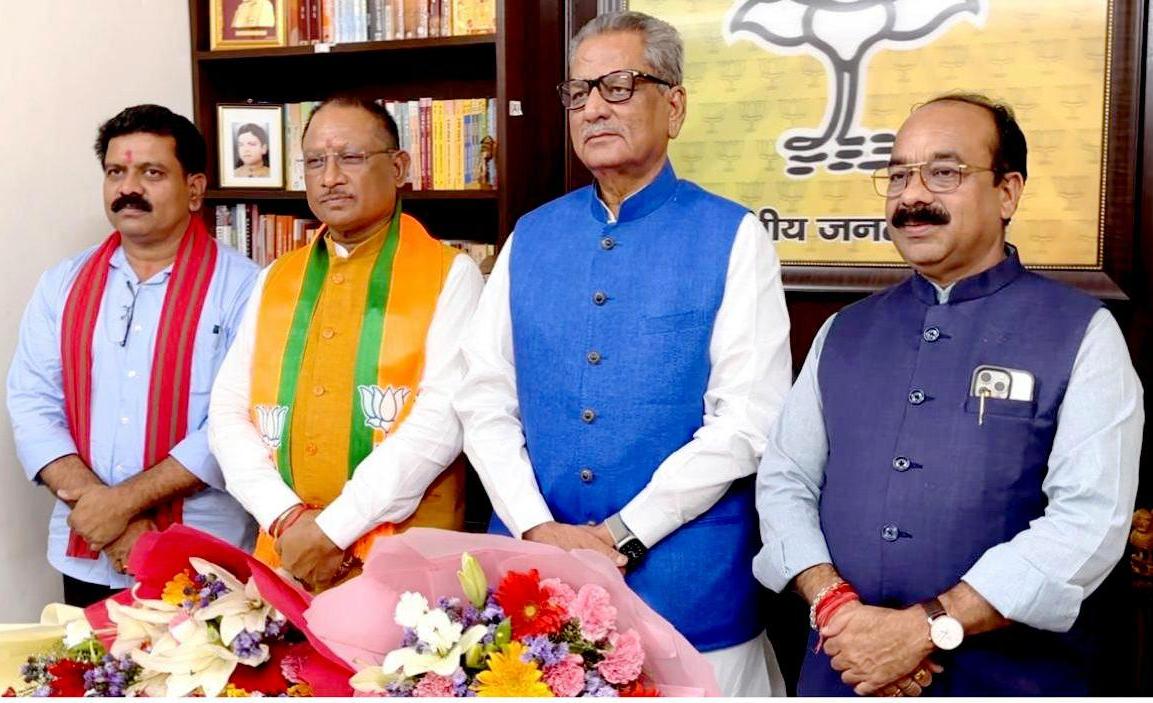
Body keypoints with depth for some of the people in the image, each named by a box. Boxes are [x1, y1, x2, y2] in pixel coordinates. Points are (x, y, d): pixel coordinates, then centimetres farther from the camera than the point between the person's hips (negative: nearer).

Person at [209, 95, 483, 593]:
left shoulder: (450, 276, -4)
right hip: (284, 554, 4)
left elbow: (442, 419, -14)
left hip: (405, 560, -4)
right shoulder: (275, 280, 11)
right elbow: (229, 412, 6)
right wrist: (287, 519, -9)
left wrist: (333, 529, -16)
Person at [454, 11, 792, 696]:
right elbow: (484, 400, 4)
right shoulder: (530, 238, 7)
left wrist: (620, 536, -14)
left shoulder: (733, 239, -5)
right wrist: (538, 529, -9)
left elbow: (744, 422, -12)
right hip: (532, 576, 4)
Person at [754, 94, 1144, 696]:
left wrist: (925, 628, -19)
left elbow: (1089, 518, -14)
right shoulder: (844, 333, 6)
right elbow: (785, 478, 3)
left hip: (1007, 675, -3)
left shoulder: (1081, 333, -6)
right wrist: (835, 604, -13)